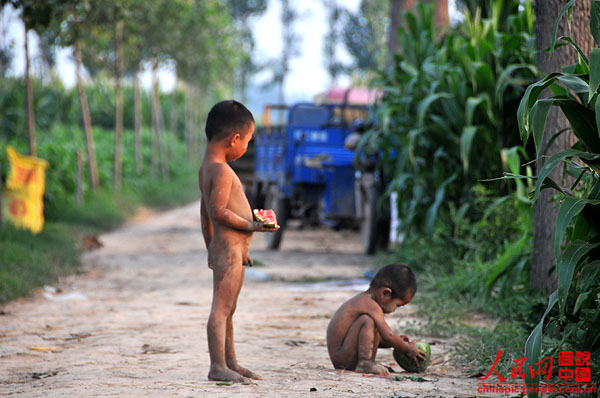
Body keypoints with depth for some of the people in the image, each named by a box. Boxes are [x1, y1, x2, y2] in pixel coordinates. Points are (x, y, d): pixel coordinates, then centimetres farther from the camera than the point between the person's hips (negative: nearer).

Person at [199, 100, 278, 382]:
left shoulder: (207, 168, 15)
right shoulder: (222, 170, -17)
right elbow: (218, 210, -24)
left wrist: (210, 247, 26)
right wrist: (250, 225, -15)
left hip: (222, 247, 11)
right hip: (230, 247, -11)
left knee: (227, 309, 15)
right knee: (221, 307, -10)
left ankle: (230, 363, 22)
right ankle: (218, 366, -10)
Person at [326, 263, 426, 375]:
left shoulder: (363, 301, 16)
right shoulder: (371, 306, -15)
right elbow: (388, 336, -21)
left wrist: (396, 342, 15)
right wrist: (409, 350, -7)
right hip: (341, 358, -11)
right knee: (368, 320, -22)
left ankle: (367, 363, 3)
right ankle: (364, 364, -23)